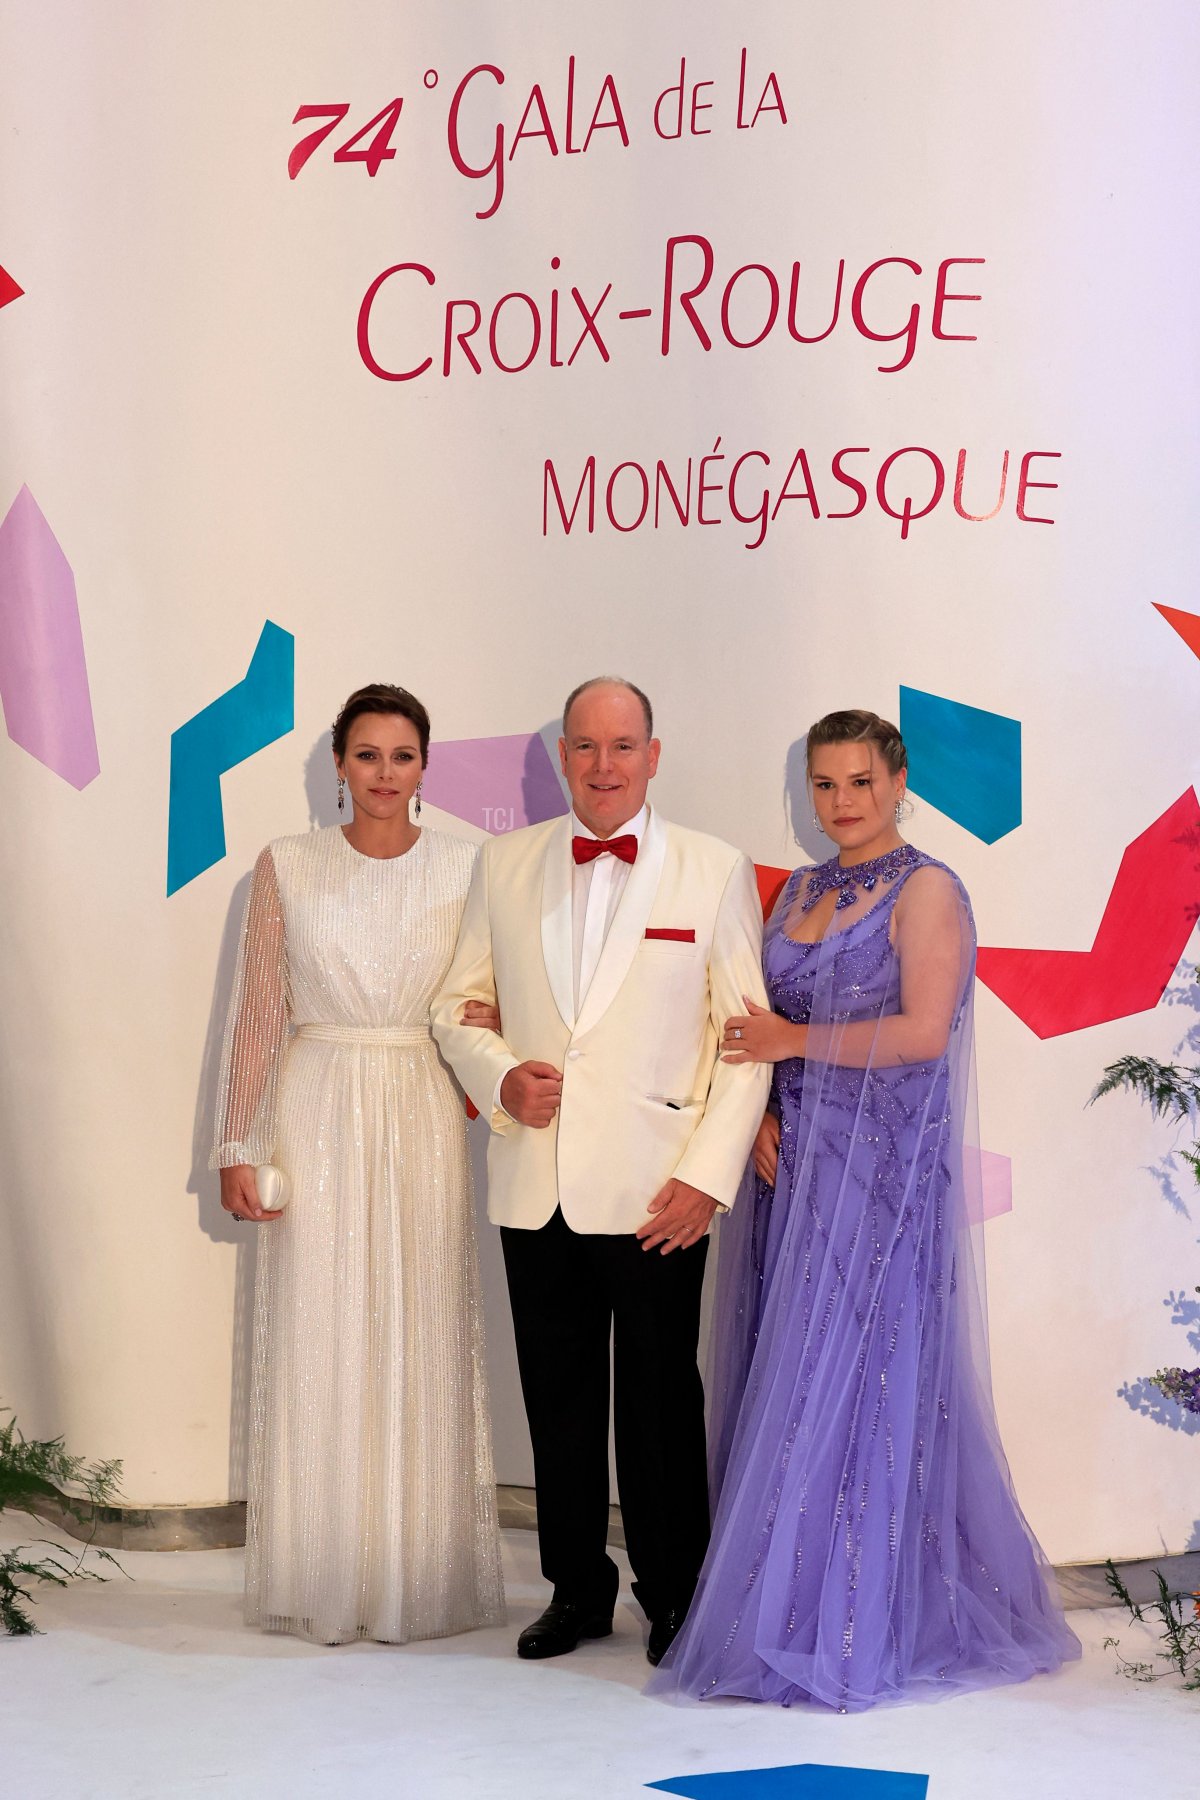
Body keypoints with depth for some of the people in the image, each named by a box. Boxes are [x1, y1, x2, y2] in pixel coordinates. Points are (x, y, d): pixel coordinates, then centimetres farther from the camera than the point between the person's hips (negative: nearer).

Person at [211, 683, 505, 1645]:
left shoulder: (465, 867, 3)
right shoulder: (286, 867, 1)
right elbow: (258, 1013, 2)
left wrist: (489, 1025, -9)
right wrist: (237, 1146, -1)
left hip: (423, 1121, 1)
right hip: (317, 1117, -1)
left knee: (424, 1339, 4)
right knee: (320, 1341, 2)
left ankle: (423, 1573, 16)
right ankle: (326, 1578, 13)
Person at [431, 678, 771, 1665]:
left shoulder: (716, 871, 0)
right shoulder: (504, 865, 8)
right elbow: (458, 1005, 13)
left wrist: (708, 1173, -10)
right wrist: (501, 1076, -8)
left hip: (654, 1192, -3)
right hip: (537, 1187, 3)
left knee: (661, 1400, 5)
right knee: (558, 1399, 11)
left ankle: (674, 1597, 21)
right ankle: (578, 1590, 27)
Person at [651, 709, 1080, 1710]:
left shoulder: (925, 890, -6)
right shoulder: (801, 892, 16)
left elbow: (924, 1032, -16)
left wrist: (796, 1041, -10)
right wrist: (760, 1114, -2)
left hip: (882, 1167, -7)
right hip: (794, 1164, 7)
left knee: (853, 1380, -6)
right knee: (787, 1378, 6)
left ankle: (863, 1626, 2)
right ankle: (795, 1607, 15)